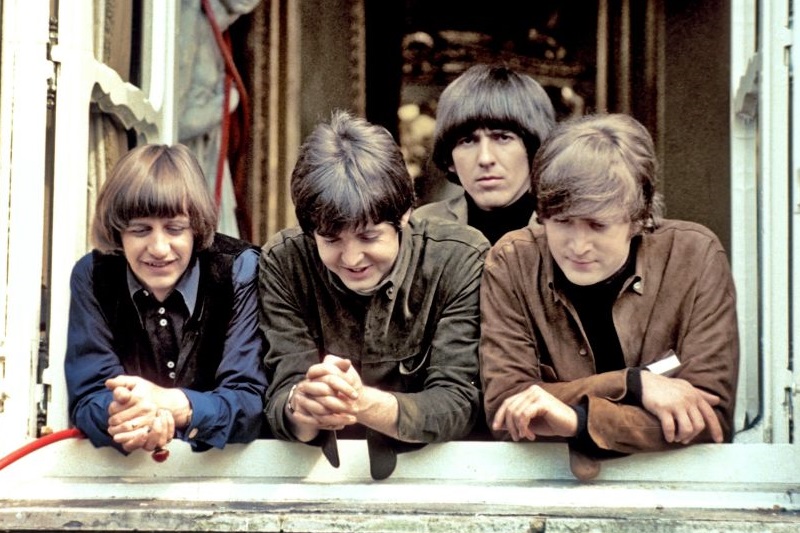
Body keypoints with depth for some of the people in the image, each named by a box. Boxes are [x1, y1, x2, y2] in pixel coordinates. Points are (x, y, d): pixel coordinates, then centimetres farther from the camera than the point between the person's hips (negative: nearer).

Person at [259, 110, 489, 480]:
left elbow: (458, 403, -14)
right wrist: (301, 408, -33)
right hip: (317, 474, 2)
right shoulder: (282, 263, -5)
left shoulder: (460, 260, -9)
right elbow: (280, 400, -9)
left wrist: (365, 404, -32)